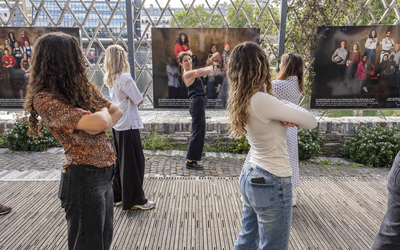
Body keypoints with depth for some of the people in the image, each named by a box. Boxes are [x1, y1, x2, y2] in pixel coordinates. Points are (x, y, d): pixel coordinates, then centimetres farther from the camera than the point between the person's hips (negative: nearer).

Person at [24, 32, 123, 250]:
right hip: (83, 178, -8)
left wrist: (97, 126, -10)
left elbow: (117, 112, 10)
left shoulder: (82, 88, 8)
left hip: (103, 174, 8)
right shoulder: (44, 99, -17)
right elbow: (98, 123, -27)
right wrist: (102, 112, -4)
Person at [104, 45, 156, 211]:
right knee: (134, 163, 2)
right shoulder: (125, 78, -18)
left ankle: (118, 195, 29)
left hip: (117, 125, 9)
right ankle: (135, 200, 12)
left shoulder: (109, 79, 7)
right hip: (129, 124, -9)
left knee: (120, 161, 18)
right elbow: (139, 100, -15)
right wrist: (137, 97, 2)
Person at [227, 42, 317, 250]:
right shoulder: (262, 100, -24)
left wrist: (284, 116, -13)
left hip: (250, 177, 8)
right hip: (272, 184, -8)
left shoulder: (243, 101, 1)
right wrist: (287, 106, 2)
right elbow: (311, 122, -15)